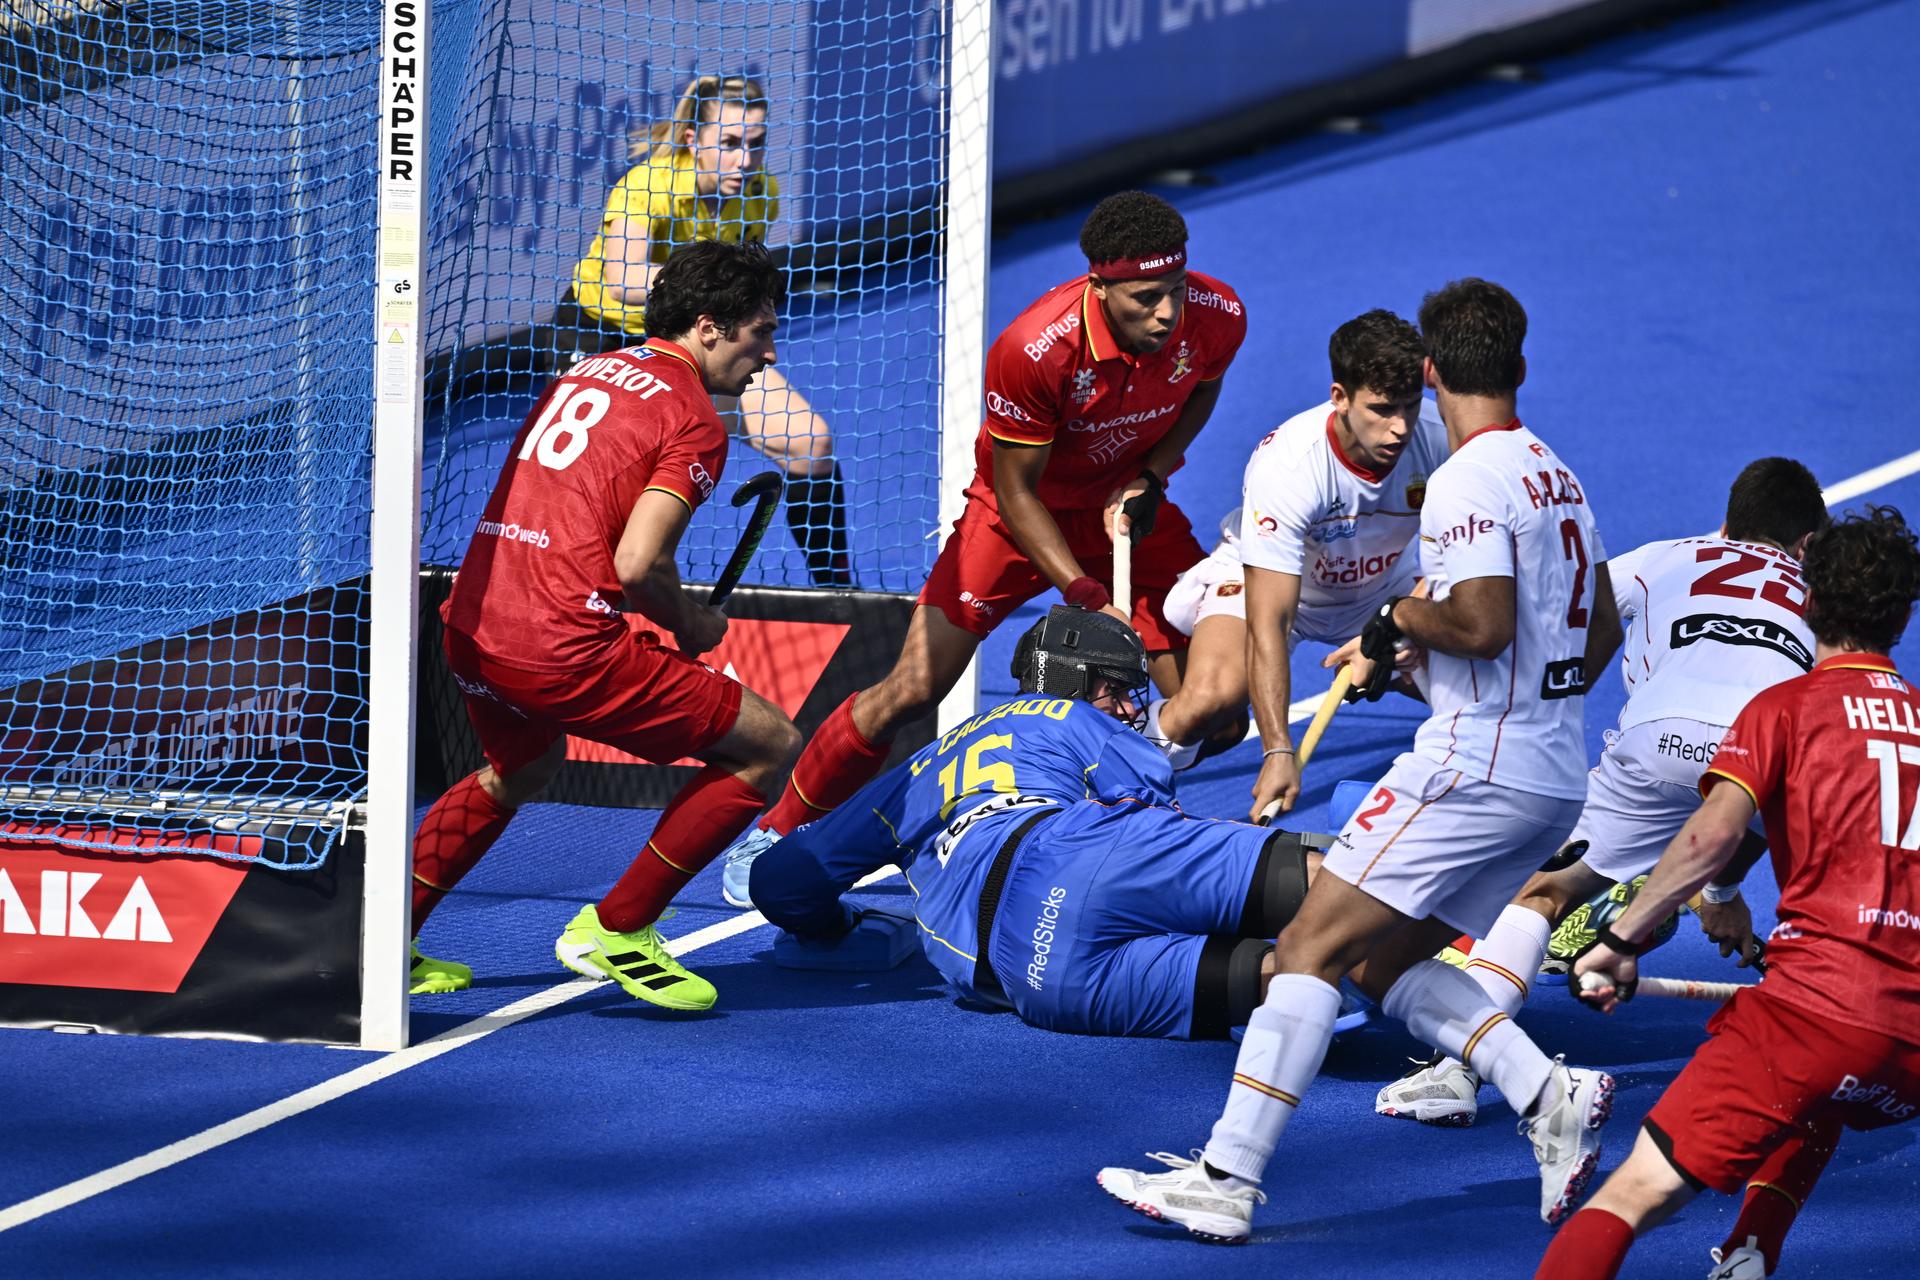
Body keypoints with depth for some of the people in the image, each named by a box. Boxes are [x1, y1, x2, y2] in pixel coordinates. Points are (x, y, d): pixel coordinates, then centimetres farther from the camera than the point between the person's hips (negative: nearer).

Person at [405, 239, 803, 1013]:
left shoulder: (588, 374, 19)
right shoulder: (693, 419, -5)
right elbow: (636, 566, -16)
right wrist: (691, 628, 4)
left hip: (471, 628, 9)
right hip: (564, 649, -9)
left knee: (523, 766, 39)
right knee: (770, 747, 3)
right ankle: (615, 931, 7)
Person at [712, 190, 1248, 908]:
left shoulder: (1217, 317, -23)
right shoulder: (1032, 349, -35)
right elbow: (1017, 492, -21)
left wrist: (1150, 476, -12)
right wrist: (1084, 598, -27)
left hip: (1129, 507, 4)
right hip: (1023, 513, -4)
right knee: (911, 693, -8)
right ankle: (775, 834, 12)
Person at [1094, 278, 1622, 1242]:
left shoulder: (1468, 481, -12)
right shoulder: (1555, 475, 15)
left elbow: (1483, 623, -23)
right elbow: (1600, 626, 24)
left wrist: (1400, 619, -5)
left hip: (1473, 767, -9)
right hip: (1554, 779, 9)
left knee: (1311, 946, -8)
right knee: (1385, 964, 14)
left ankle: (1225, 1179, -13)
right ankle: (1548, 1092, -3)